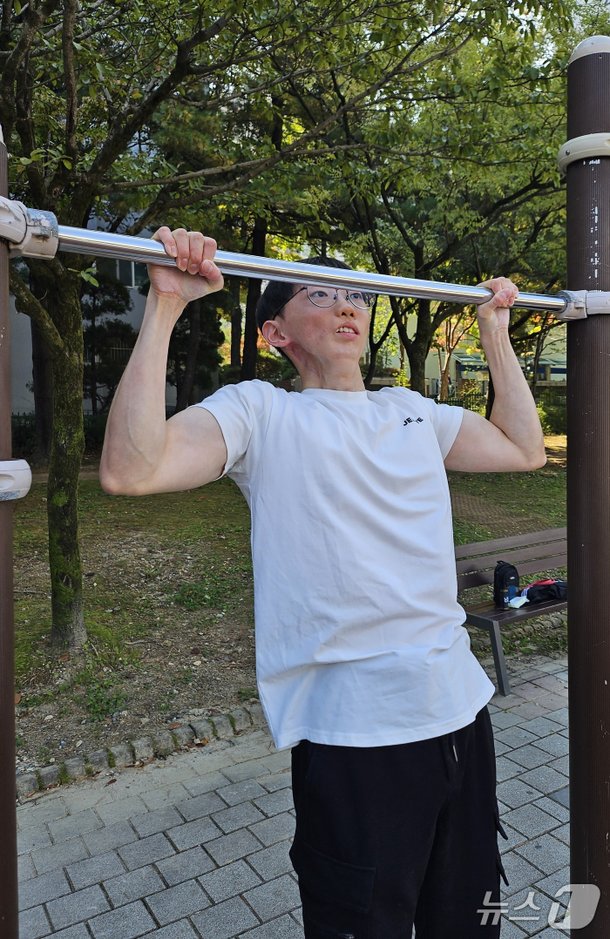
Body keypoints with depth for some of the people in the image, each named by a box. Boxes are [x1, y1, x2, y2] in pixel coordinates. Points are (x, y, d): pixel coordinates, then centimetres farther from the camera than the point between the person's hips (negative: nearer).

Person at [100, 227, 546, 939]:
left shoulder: (413, 412, 12)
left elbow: (524, 450, 19)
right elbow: (129, 470, -21)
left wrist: (495, 332, 20)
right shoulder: (260, 412, -7)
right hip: (352, 734, -6)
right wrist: (166, 305, -20)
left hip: (459, 708, 7)